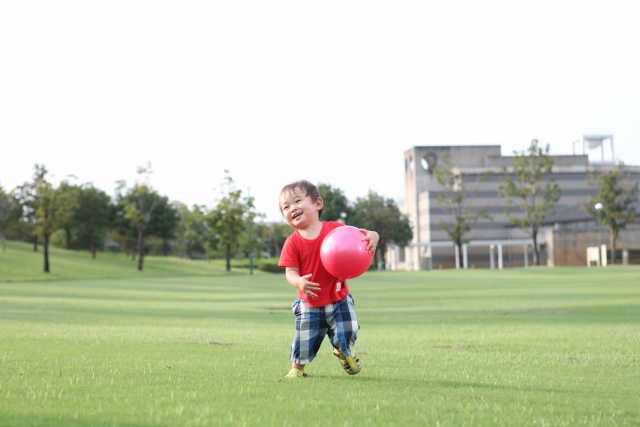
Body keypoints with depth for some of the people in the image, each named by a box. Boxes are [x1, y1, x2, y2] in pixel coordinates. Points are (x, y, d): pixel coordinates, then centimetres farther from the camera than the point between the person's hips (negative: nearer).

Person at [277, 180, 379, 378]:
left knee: (346, 336, 2)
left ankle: (343, 353, 38)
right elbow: (290, 272, -14)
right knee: (303, 342, 4)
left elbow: (361, 235, -4)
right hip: (309, 304, 0)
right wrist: (299, 282, -37)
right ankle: (297, 368, 31)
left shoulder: (335, 229, -10)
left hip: (339, 299, 0)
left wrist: (372, 236, -29)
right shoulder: (293, 242, -11)